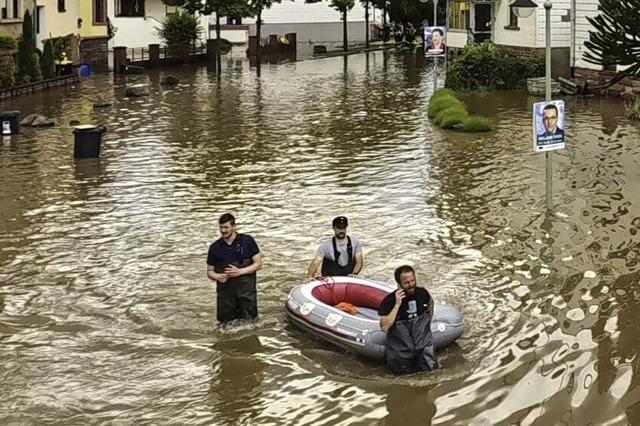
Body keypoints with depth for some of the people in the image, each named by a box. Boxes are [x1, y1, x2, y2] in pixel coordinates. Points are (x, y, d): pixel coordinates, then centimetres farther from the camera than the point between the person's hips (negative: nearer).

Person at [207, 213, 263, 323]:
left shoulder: (247, 241, -3)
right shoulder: (215, 247, 4)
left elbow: (258, 264, -3)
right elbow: (210, 271, 10)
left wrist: (239, 271, -16)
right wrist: (218, 277, -13)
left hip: (246, 291, -2)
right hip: (225, 292, 2)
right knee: (225, 322, 6)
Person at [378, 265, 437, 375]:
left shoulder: (422, 293, -7)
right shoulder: (389, 300, -20)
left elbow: (430, 302, 20)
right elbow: (384, 327, -30)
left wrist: (428, 321, 15)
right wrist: (397, 305, -32)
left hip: (423, 343, 3)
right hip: (401, 348, -3)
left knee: (430, 367, -3)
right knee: (403, 371, 3)